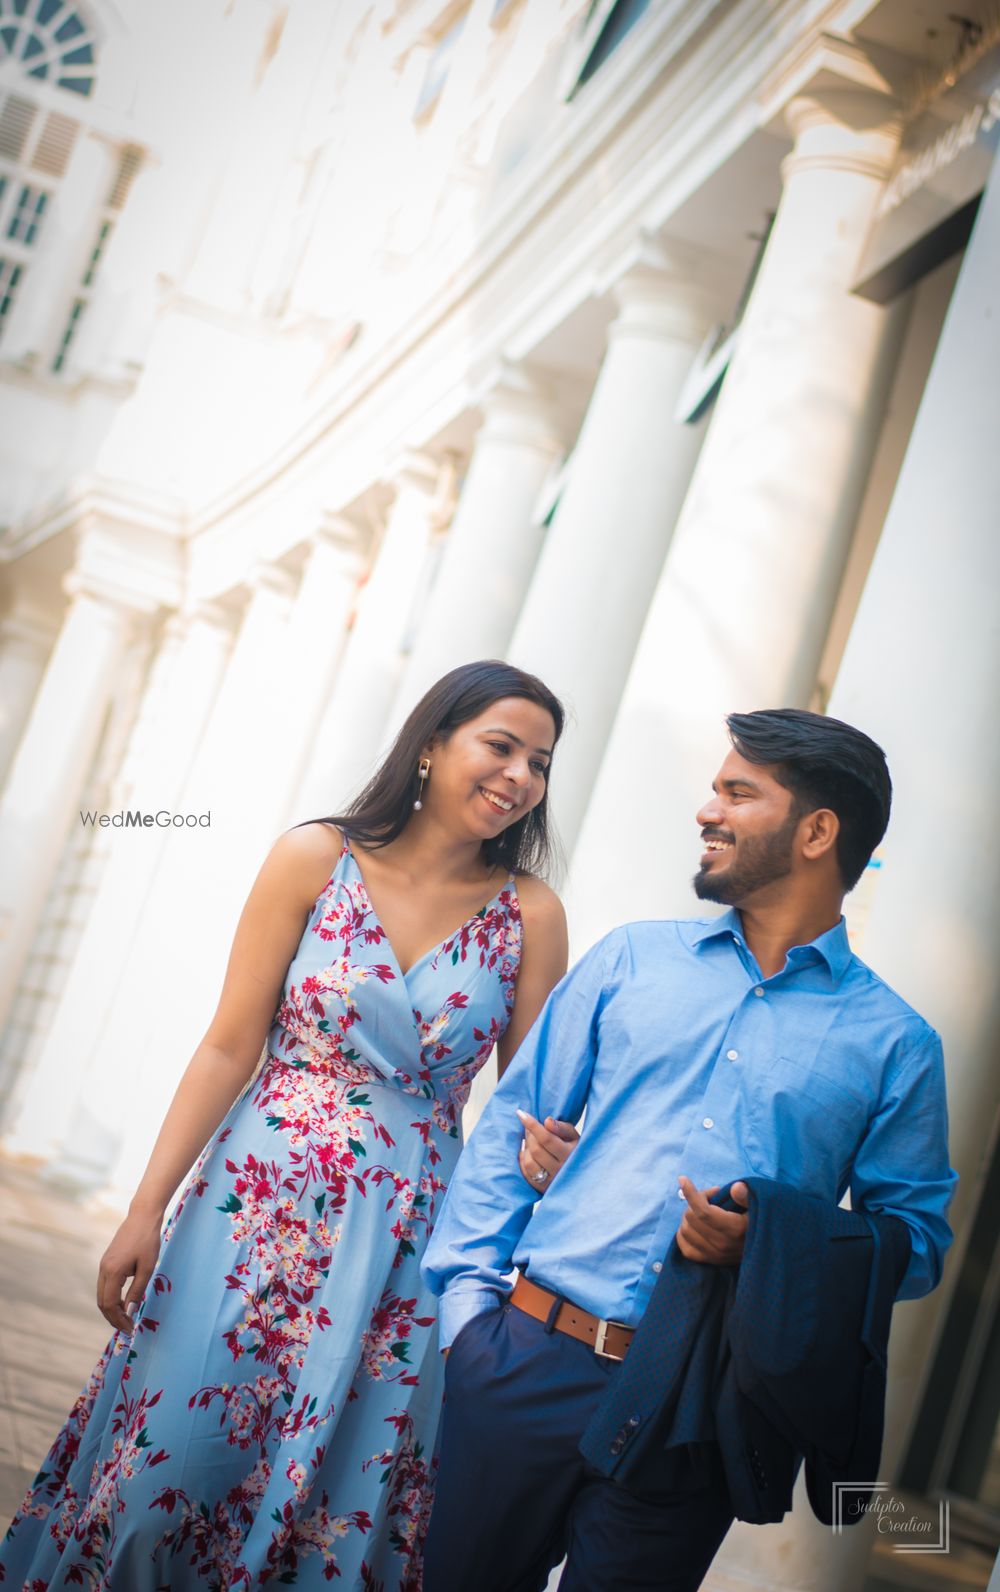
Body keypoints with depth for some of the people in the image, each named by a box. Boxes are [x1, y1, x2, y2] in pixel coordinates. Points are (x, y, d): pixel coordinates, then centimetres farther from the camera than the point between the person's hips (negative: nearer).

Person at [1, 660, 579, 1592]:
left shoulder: (531, 914, 0)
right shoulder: (316, 859, -3)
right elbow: (229, 1047, -3)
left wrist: (543, 1152, -21)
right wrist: (146, 1209, -5)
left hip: (405, 1234, 1)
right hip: (259, 1201, -1)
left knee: (338, 1497, 7)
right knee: (167, 1463, 2)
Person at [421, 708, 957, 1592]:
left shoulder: (894, 1043, 2)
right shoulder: (632, 958, 8)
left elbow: (918, 1236, 3)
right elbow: (513, 1126, 8)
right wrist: (468, 1298, 0)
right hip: (525, 1361, 2)